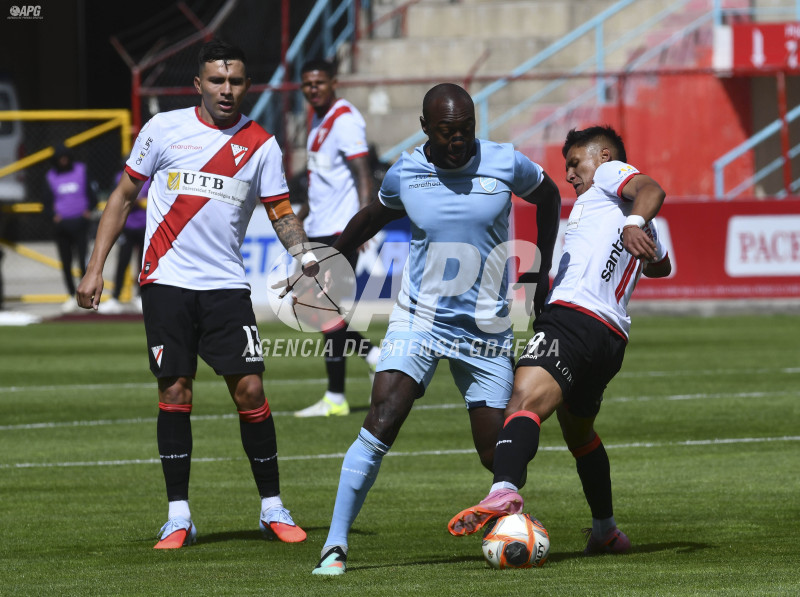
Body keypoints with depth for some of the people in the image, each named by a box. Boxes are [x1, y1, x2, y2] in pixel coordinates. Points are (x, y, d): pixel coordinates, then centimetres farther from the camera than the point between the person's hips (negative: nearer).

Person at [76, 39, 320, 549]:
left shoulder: (261, 145, 4)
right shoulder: (164, 129, 2)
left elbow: (282, 213, 5)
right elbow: (124, 195, 9)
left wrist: (305, 256, -15)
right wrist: (96, 268, 5)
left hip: (226, 285, 1)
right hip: (167, 279, -1)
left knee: (250, 390, -5)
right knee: (175, 392, -3)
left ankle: (273, 508, 7)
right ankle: (179, 517, 3)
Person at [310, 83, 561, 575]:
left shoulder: (506, 164, -8)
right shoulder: (405, 174, -4)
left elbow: (548, 196, 14)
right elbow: (373, 218, 18)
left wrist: (543, 275, 14)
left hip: (487, 330, 0)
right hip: (419, 318, 0)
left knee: (495, 452, -1)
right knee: (380, 425, -19)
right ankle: (336, 546, -15)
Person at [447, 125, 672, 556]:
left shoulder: (610, 173, 12)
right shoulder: (643, 229, 34)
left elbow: (652, 190, -10)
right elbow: (661, 266, 54)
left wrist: (633, 223, -29)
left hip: (574, 314, -9)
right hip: (613, 337, 9)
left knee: (525, 402, -30)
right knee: (578, 432, 31)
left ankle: (504, 491, -56)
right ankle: (606, 532, 40)